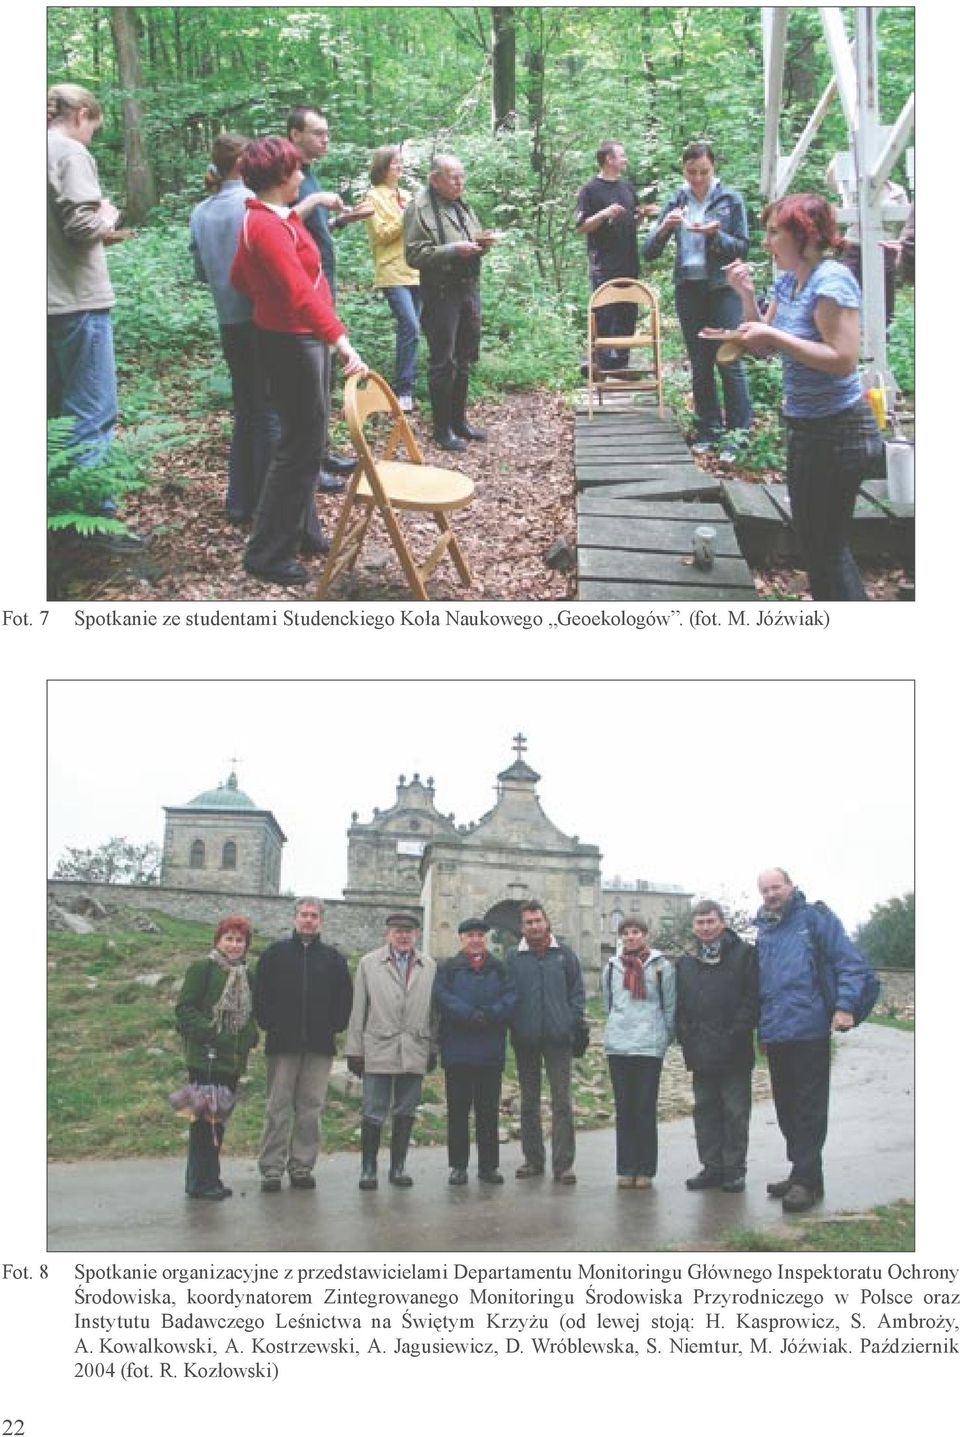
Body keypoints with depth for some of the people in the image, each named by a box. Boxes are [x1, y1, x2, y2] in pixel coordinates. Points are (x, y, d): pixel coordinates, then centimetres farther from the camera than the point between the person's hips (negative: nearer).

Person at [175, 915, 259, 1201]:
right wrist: (208, 1032, -19)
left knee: (218, 1119, 12)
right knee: (205, 1119, -7)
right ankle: (200, 1182, -1)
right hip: (206, 1057, -7)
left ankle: (209, 1178, 20)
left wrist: (251, 1036, 6)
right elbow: (184, 1008, -10)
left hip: (233, 1059, 7)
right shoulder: (202, 969, -5)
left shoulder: (245, 975, 17)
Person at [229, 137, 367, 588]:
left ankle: (302, 531, 30)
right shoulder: (270, 227, -22)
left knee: (306, 439, 18)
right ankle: (268, 554, 1)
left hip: (302, 339, 10)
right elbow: (301, 292, -33)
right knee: (302, 444, -5)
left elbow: (239, 277, 21)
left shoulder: (268, 219, 10)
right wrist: (341, 340, -39)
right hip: (292, 343, -10)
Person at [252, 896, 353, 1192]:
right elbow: (261, 994, 5)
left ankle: (302, 1167, 10)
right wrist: (269, 1024, -4)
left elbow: (344, 998, 12)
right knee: (278, 1107, -2)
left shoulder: (333, 958, 12)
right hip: (282, 1044, -2)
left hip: (319, 1046, 2)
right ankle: (271, 1169, 2)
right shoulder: (276, 954, 8)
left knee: (311, 1107, 2)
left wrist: (334, 1027, 2)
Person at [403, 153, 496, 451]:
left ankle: (459, 419, 26)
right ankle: (442, 429, 5)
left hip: (469, 288, 8)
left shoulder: (462, 206, 15)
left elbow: (476, 244, 26)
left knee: (464, 359, 14)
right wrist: (453, 250, -23)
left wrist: (483, 243, 2)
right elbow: (415, 255, -17)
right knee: (443, 362, -3)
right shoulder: (420, 209, -10)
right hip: (441, 293, -8)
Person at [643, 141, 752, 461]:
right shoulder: (676, 201, 5)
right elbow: (649, 252, 2)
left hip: (723, 287, -3)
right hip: (688, 288, 3)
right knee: (699, 363, 8)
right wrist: (665, 227, -17)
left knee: (730, 360, -7)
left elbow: (742, 248, -3)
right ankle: (708, 429, 16)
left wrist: (715, 234, -20)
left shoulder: (730, 200, -1)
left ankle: (737, 432, -3)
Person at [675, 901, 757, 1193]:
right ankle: (712, 1167, 16)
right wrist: (684, 1035, 2)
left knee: (735, 1111, 0)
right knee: (705, 1109, 9)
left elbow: (751, 997, -6)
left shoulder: (743, 954, 0)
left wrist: (736, 1034, -13)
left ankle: (734, 1169, 7)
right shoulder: (686, 962, 15)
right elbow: (679, 1003, 16)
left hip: (734, 1051, -5)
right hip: (701, 1053, 5)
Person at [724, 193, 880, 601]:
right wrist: (747, 294, -2)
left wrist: (774, 335, -24)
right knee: (812, 540, 19)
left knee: (826, 547, -1)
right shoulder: (787, 279, 7)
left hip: (838, 429, -10)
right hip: (806, 426, 10)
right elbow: (764, 347, 11)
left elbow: (843, 359, -27)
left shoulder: (831, 281, -20)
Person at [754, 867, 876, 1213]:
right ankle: (802, 1172, 24)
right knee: (787, 1108, 13)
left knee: (808, 1110, -4)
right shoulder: (763, 931, 16)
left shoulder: (815, 918, -2)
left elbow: (852, 964, -8)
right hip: (775, 1035, 7)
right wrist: (762, 1027, 17)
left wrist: (845, 1005, -19)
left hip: (809, 1032, -7)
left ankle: (806, 1180, 1)